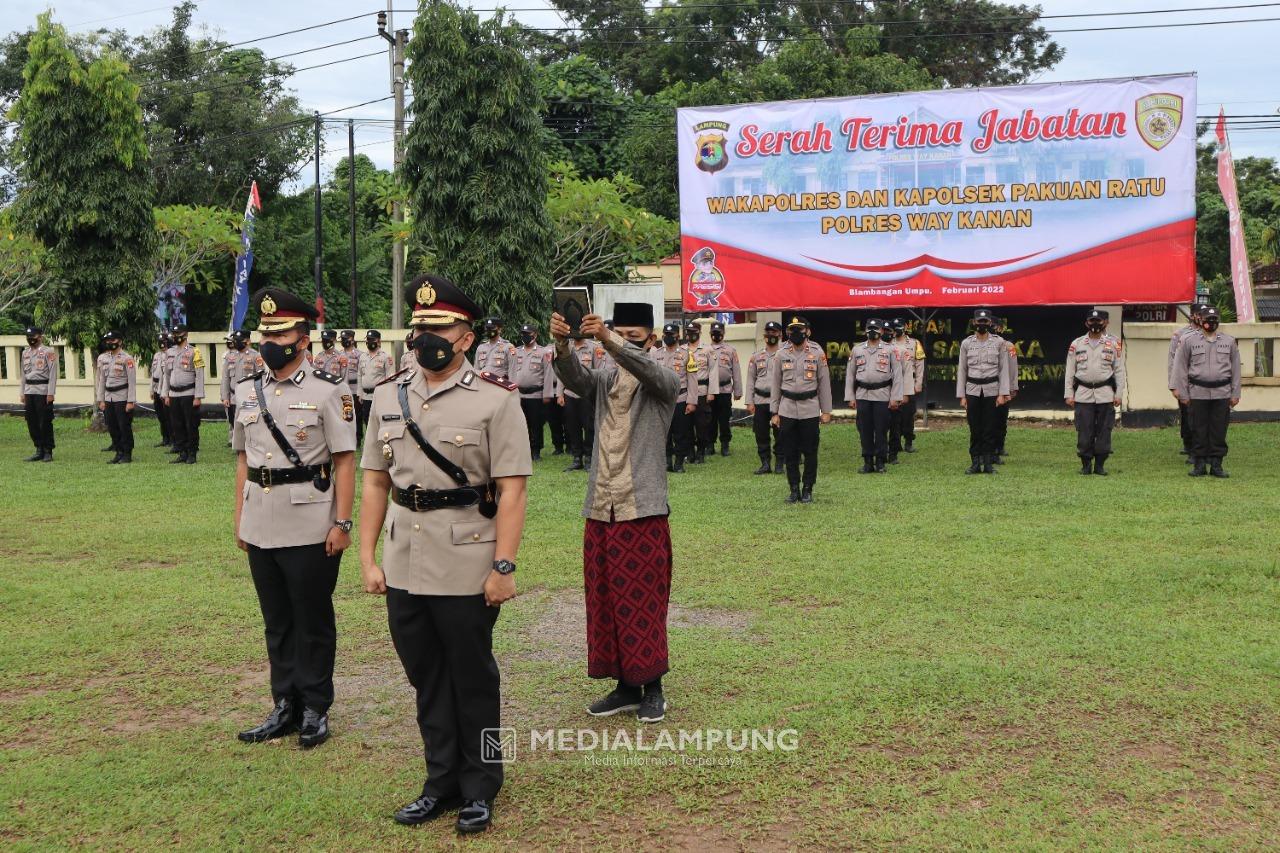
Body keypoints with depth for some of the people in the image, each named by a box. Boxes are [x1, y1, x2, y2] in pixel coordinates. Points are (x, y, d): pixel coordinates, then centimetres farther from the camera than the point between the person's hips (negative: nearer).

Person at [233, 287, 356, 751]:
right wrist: (239, 519, 12)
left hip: (310, 529, -5)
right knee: (277, 623, 14)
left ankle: (315, 711, 17)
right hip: (261, 529, 5)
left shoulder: (328, 391, -7)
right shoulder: (248, 391, 9)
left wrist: (341, 523, -13)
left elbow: (345, 461, -8)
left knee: (313, 624, 5)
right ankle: (285, 708, 25)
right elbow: (243, 459, 15)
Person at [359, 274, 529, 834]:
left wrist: (503, 567, -15)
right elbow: (374, 482, 10)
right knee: (426, 679, 15)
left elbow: (512, 491, -11)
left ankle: (479, 790, 23)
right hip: (403, 567, 5)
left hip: (466, 569, -5)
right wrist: (368, 558, 6)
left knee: (473, 681, 8)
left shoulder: (495, 400, -7)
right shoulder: (388, 397, 8)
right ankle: (442, 783, 29)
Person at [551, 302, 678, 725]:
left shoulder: (663, 384, 1)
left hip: (643, 512, -4)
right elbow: (573, 375, -9)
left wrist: (607, 338, -37)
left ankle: (652, 688, 10)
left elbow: (646, 369, -22)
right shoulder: (603, 382, 12)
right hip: (600, 512, 5)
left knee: (644, 604, -1)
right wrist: (562, 343, -30)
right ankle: (626, 687, 17)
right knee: (606, 603, 7)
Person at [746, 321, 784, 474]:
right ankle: (765, 464, 13)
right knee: (761, 434, 4)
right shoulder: (756, 356, 11)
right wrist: (749, 402, 3)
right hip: (760, 400, 3)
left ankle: (779, 464, 10)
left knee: (779, 434, 1)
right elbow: (750, 380, 10)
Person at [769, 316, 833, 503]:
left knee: (810, 452, 2)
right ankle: (794, 489, 14)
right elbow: (775, 384, 7)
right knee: (790, 453, 4)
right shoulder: (781, 354, 4)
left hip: (810, 409, -1)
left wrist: (826, 411, 1)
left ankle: (807, 490, 12)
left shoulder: (817, 353, 0)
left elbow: (824, 383, 3)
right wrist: (774, 412, 4)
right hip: (787, 409, 1)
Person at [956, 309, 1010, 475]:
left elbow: (1004, 369, 2)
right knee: (975, 429, 2)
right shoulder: (966, 343, 6)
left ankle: (988, 464, 6)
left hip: (992, 390, -1)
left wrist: (1002, 394, -6)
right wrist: (961, 396, 2)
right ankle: (975, 464, 6)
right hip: (972, 390, 1)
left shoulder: (999, 343, 3)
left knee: (990, 429, 1)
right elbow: (961, 370, 7)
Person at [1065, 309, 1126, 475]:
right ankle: (1086, 464, 9)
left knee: (1104, 431, 1)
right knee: (1084, 431, -1)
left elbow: (1119, 370, 5)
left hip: (1105, 394, 0)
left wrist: (1119, 394, -1)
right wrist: (1069, 394, 2)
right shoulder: (1076, 344, 7)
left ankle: (1100, 465, 10)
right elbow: (1070, 371, 8)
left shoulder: (1114, 344, 6)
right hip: (1083, 394, 0)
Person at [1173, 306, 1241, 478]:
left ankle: (1216, 465, 11)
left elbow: (1235, 369, 10)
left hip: (1222, 394, 1)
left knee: (1219, 431, 3)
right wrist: (1182, 394, -1)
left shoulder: (1229, 341, 9)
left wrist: (1235, 394, 6)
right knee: (1198, 431, 2)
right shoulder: (1189, 341, 3)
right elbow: (1181, 368, 4)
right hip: (1197, 393, -1)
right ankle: (1199, 464, 10)